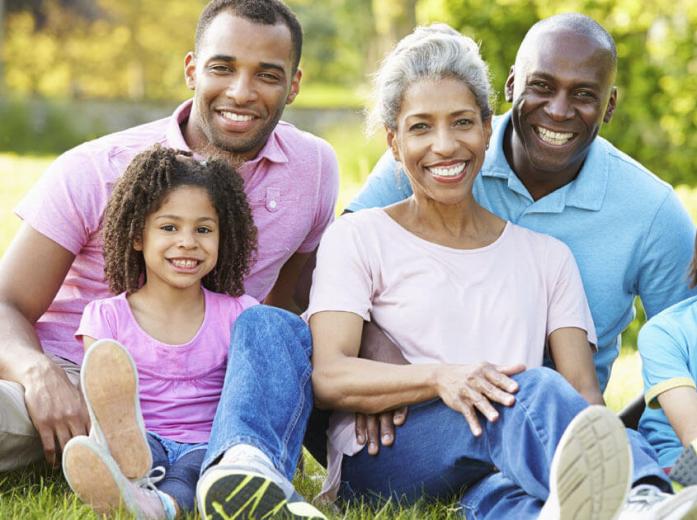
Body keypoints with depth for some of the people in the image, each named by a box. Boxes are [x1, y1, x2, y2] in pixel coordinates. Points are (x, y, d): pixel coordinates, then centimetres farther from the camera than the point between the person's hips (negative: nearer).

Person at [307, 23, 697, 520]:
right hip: (383, 462, -2)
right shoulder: (357, 238, 14)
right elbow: (328, 378, -2)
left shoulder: (547, 256, 22)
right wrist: (440, 376, -22)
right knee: (531, 387, -34)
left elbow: (583, 389, 9)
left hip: (494, 471, 3)